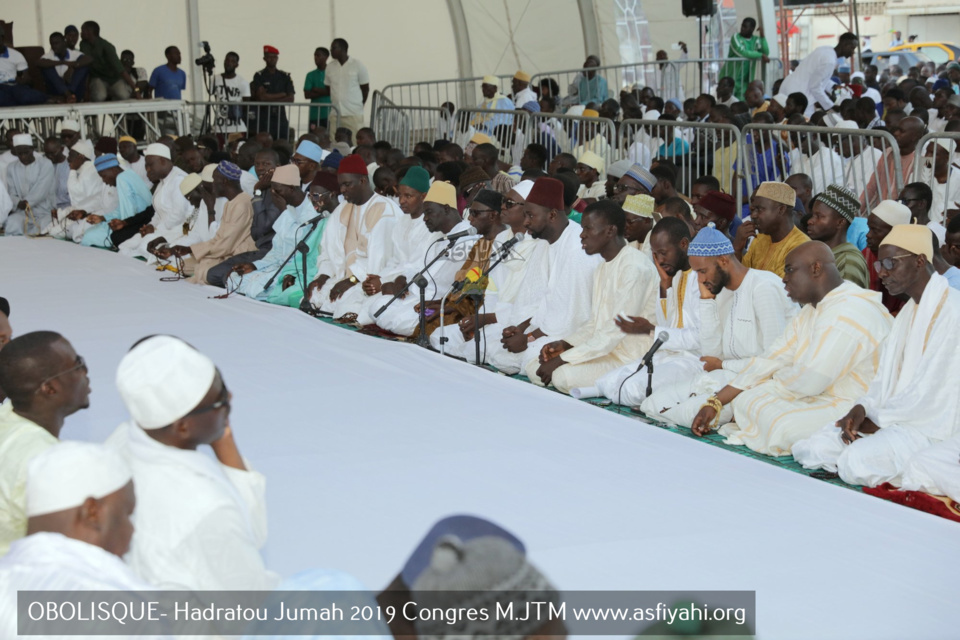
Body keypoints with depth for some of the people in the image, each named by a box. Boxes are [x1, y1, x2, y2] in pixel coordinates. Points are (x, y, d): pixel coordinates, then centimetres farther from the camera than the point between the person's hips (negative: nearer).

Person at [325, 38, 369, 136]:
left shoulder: (357, 65, -1)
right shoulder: (330, 66, 10)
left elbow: (365, 88, 6)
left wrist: (359, 106, 9)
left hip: (353, 114, -4)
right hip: (335, 114, 4)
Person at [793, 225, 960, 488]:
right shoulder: (909, 310, 18)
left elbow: (931, 390, -19)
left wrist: (876, 419, -11)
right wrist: (862, 409, -3)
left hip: (931, 425, -9)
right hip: (891, 417, 9)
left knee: (856, 460, -32)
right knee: (810, 450, -9)